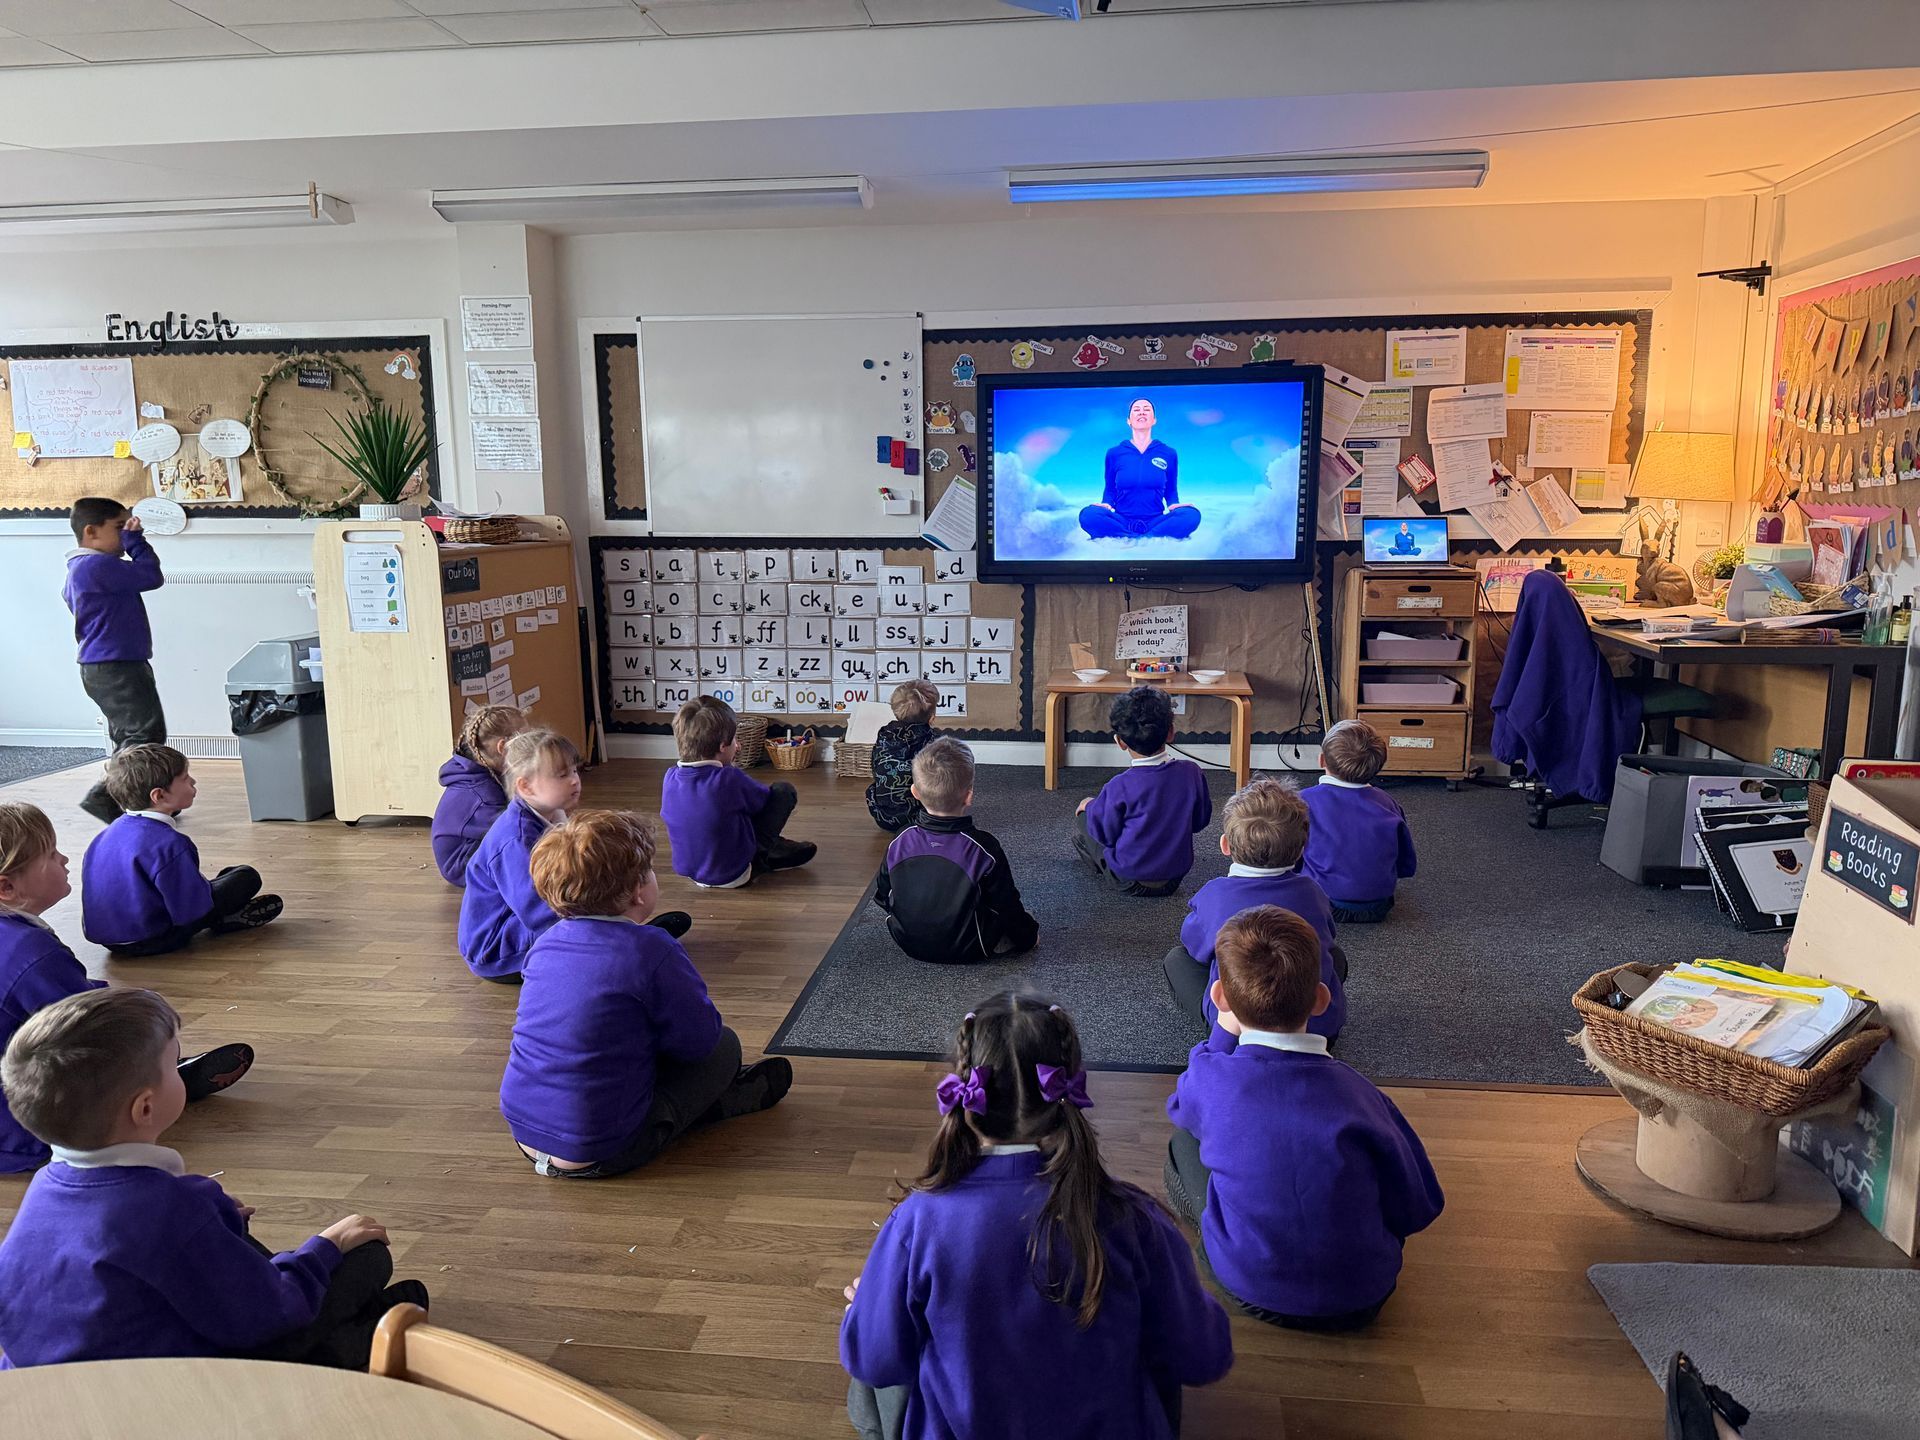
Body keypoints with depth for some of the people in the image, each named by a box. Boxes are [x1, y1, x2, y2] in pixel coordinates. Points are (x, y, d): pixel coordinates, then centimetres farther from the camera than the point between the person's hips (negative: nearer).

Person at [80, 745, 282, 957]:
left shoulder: (109, 833, 4)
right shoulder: (168, 844, -25)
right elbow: (190, 909, -24)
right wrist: (205, 887, -1)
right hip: (149, 942, -9)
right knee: (247, 877, -8)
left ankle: (219, 917, 10)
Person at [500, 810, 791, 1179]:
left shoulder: (547, 941, 2)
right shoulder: (651, 951, -20)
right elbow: (699, 1037, -11)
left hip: (523, 1131, 7)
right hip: (597, 1152, -7)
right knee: (724, 1046, 5)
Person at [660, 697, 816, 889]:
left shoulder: (670, 779, -10)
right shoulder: (729, 780, -26)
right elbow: (765, 798, -7)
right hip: (733, 876, -6)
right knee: (784, 790, -1)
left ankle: (774, 851, 32)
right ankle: (763, 855, 19)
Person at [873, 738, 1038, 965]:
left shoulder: (899, 844, -13)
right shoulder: (984, 848, -23)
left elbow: (881, 896, 2)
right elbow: (1007, 906, -13)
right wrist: (1028, 934, 7)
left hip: (909, 945, 4)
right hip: (967, 951, -4)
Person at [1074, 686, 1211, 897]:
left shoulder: (1119, 787, -26)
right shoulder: (1191, 773, -15)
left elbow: (1105, 835, -13)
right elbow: (1200, 821, -1)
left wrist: (1090, 806, 5)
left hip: (1129, 883, -5)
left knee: (1081, 820, 12)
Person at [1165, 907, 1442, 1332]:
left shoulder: (1210, 1076, -19)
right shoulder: (1357, 1091, -19)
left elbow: (1181, 1107, 8)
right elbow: (1419, 1210, -8)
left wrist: (1223, 1032, 4)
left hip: (1249, 1289, 1)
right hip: (1360, 1298, -1)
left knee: (1183, 1141, 15)